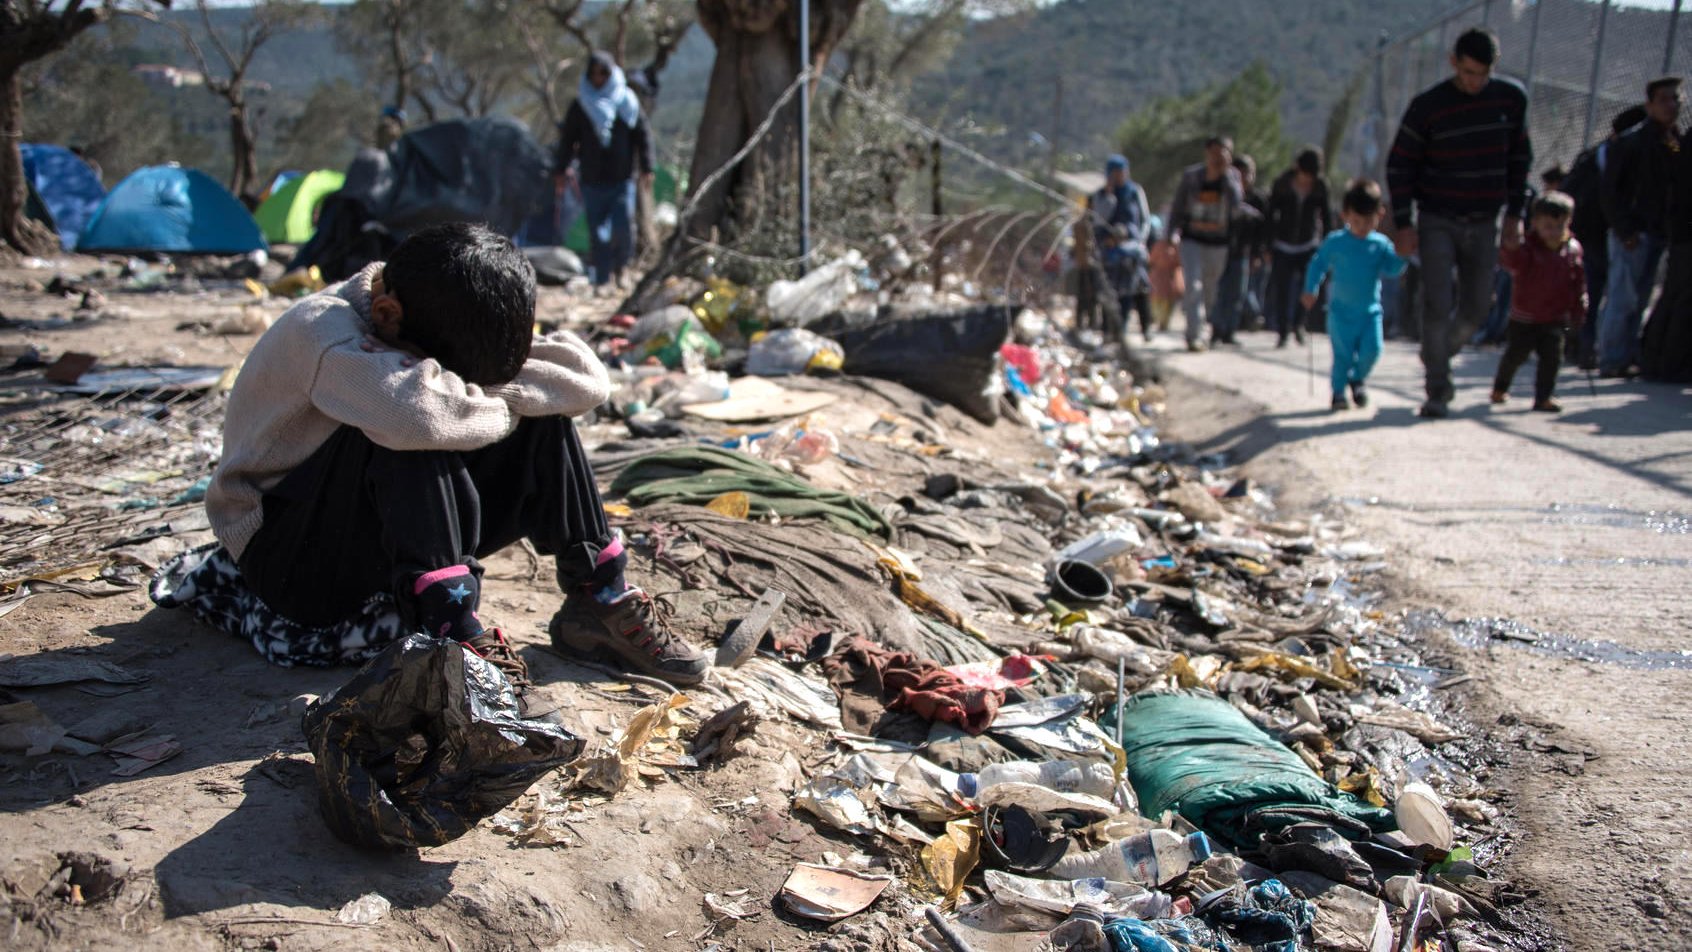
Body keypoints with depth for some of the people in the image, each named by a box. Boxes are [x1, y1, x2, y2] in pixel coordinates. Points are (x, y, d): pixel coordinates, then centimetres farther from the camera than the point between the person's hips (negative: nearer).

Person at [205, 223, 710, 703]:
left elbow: (588, 379, -14)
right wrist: (499, 404, -26)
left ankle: (599, 600, -5)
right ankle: (450, 627, -31)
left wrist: (483, 386, -25)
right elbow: (417, 410, -46)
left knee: (542, 422, -10)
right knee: (410, 434, -33)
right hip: (285, 555, -6)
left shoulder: (443, 328, -5)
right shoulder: (321, 328, -25)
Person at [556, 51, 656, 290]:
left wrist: (646, 168, 1)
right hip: (592, 181, 1)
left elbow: (642, 136, 6)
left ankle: (619, 268, 17)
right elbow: (567, 139, 9)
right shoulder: (580, 106, 5)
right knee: (598, 233, -1)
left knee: (623, 229, -9)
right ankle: (602, 280, 7)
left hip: (622, 180, 0)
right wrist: (562, 169, 5)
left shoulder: (627, 102, 4)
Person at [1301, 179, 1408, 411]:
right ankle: (1338, 391, 16)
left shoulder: (1381, 244, 0)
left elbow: (1393, 270, -2)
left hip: (1370, 310, 2)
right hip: (1341, 311, -2)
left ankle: (1358, 379, 19)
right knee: (1343, 354, -2)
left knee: (1371, 349, -9)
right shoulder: (1335, 242, -4)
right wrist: (1310, 291, -1)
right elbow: (1317, 265, 5)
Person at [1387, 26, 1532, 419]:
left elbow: (1520, 158, 11)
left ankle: (1439, 355, 35)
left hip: (1484, 224, 4)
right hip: (1437, 222, -3)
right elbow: (1399, 166, -5)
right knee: (1437, 305, -11)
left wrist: (1514, 213, 6)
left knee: (1476, 307, 7)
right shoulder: (1428, 106, -9)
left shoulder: (1512, 99, 1)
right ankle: (1438, 392, -4)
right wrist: (1404, 224, -10)